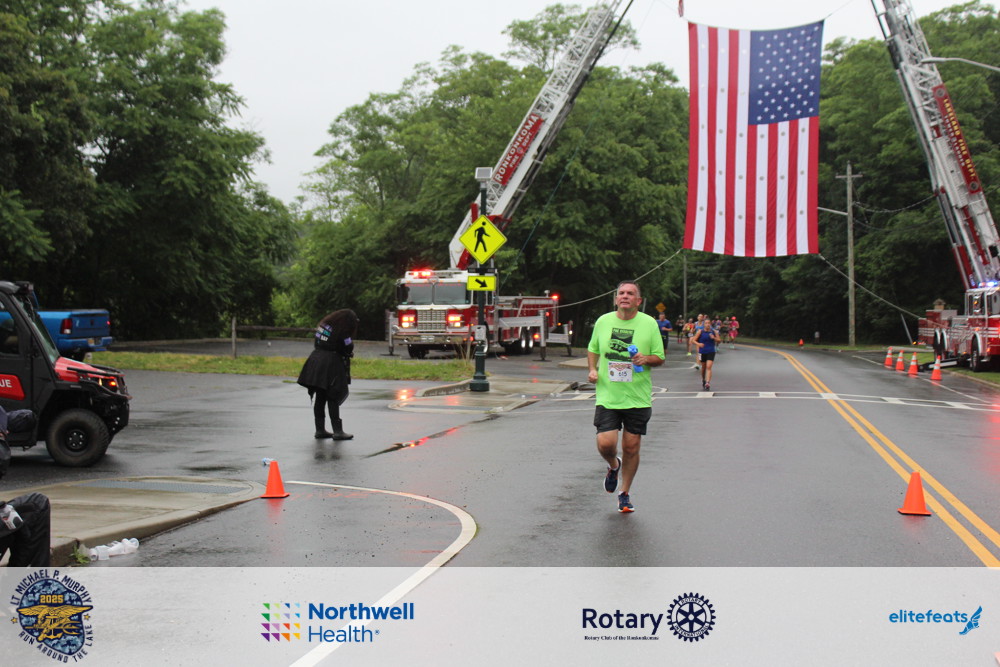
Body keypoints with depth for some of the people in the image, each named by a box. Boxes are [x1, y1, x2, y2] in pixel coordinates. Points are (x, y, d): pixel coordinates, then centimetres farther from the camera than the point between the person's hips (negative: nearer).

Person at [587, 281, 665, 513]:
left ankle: (625, 494, 23)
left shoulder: (649, 324, -1)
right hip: (607, 396, 1)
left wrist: (646, 359, -16)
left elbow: (659, 357, 5)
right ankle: (613, 466, 25)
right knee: (605, 444, -11)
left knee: (631, 447, 3)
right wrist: (592, 369, 1)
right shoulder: (603, 321, 4)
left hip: (637, 398, -1)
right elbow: (592, 349, 19)